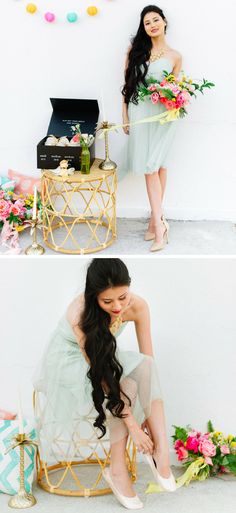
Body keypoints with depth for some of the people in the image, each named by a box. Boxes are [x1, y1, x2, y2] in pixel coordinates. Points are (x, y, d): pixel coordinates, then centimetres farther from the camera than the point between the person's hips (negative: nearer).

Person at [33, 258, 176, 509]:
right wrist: (132, 425, -35)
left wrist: (151, 415, -22)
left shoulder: (137, 305, -21)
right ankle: (117, 470, -21)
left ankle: (161, 449, -24)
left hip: (104, 356, 5)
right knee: (125, 386, -31)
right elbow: (101, 374, -34)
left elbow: (148, 359, -15)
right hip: (68, 363, -5)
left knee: (145, 367, -26)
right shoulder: (81, 314, -35)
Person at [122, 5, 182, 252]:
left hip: (162, 114, -1)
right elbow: (127, 83, 7)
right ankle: (159, 221, 0)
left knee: (154, 165, -5)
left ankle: (156, 221, 4)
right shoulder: (135, 49, 7)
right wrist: (125, 115, 2)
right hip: (139, 111, 1)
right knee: (152, 165, -1)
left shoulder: (174, 56, 6)